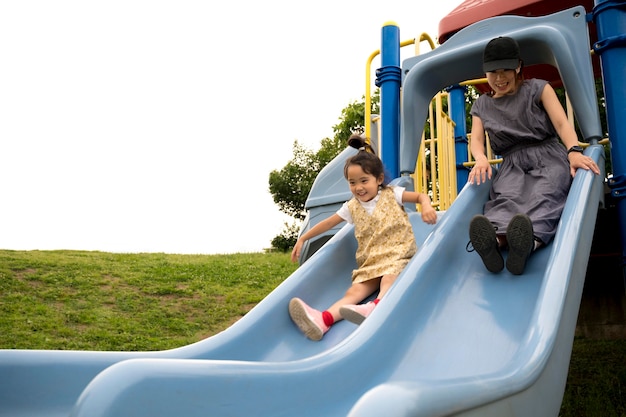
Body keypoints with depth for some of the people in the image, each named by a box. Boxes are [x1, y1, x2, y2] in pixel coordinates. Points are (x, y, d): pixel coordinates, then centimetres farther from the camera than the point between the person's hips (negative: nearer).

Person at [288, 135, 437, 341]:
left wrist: (426, 207, -22)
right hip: (370, 262, 2)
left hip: (397, 256, -2)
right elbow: (328, 223, 14)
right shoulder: (352, 207, 9)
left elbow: (420, 195, 2)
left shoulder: (391, 194, 2)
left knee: (389, 279, -35)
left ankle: (374, 308, -64)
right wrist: (302, 239, 14)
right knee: (355, 291, -21)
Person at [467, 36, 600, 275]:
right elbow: (476, 139, 6)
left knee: (543, 196, -37)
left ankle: (528, 243, -68)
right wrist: (481, 159, -21)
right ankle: (495, 240, -69)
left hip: (549, 159, -1)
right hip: (512, 166, 1)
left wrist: (574, 151, -22)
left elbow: (561, 123, 1)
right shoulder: (482, 106, 21)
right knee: (506, 198, -36)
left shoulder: (538, 89, 14)